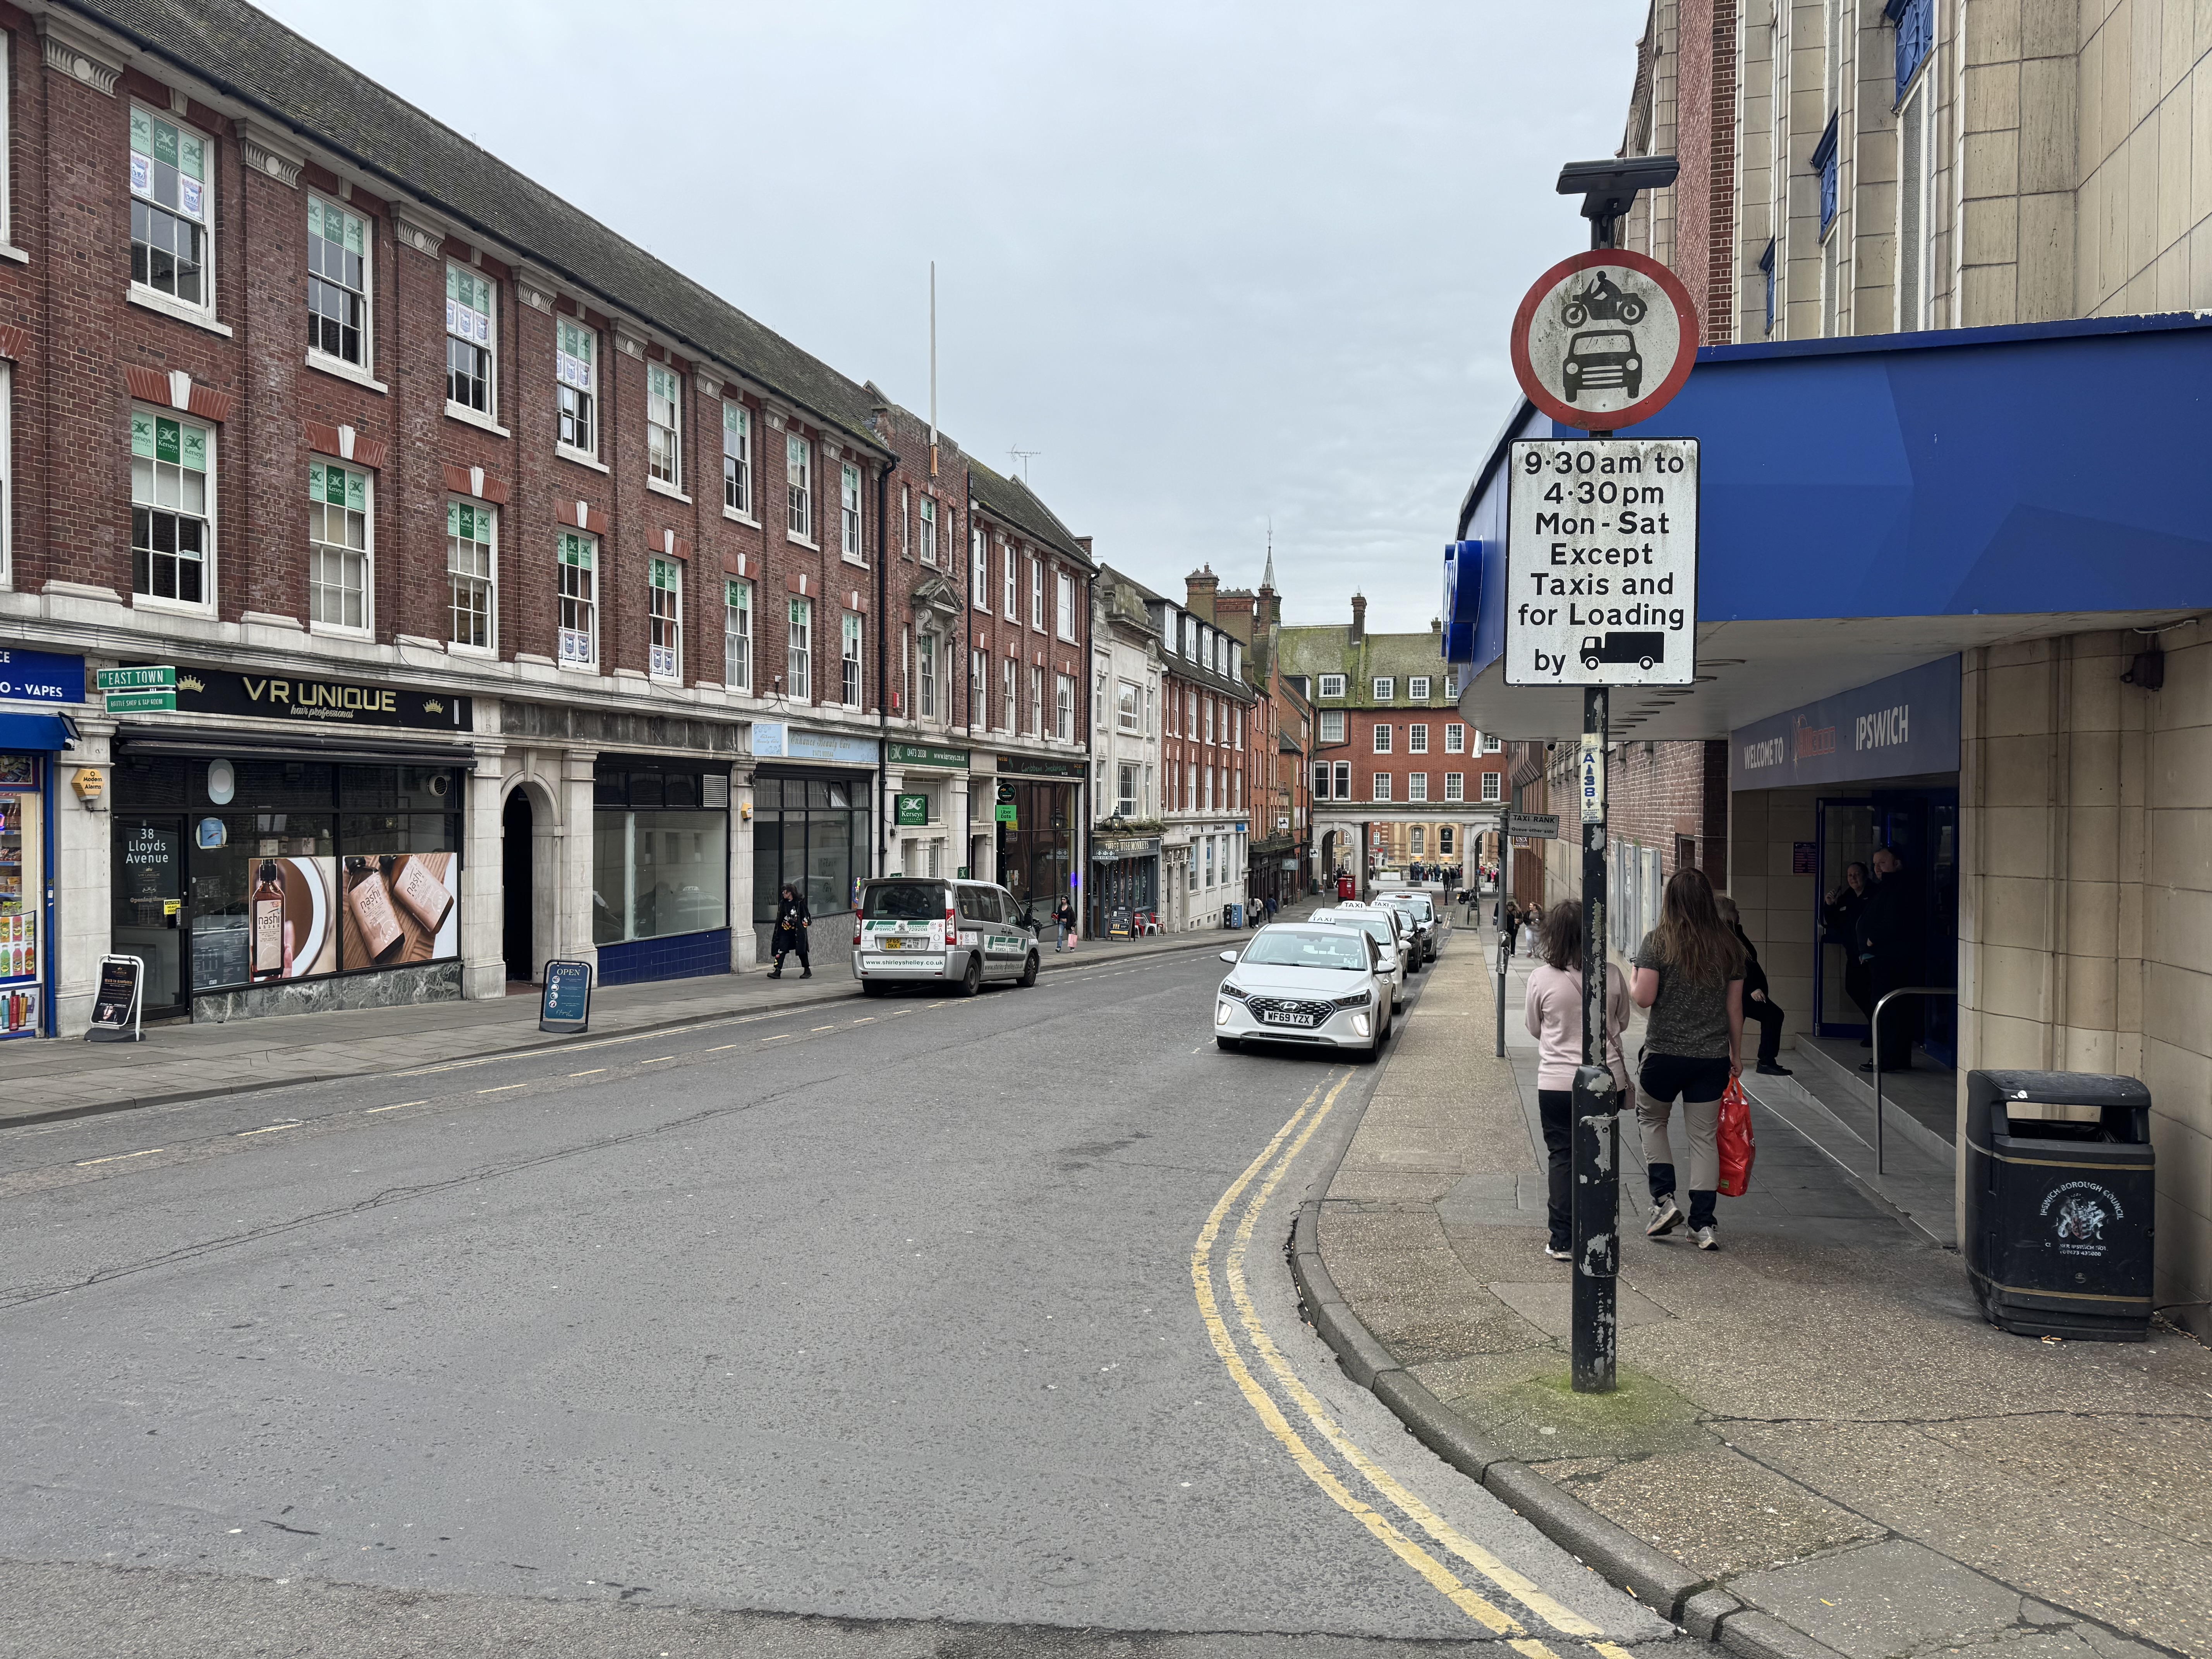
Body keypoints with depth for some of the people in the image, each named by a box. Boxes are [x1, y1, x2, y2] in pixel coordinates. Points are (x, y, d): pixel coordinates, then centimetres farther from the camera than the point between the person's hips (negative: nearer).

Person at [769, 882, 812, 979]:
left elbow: (805, 916, -2)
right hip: (785, 931, 4)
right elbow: (779, 918, 15)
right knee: (781, 950, -9)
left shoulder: (800, 902, -7)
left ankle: (807, 970, 19)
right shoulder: (783, 903, 7)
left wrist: (804, 926, -6)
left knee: (801, 951, 3)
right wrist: (778, 930, 14)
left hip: (798, 931, -4)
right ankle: (778, 971, -12)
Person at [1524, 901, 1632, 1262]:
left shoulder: (1542, 979, -11)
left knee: (1562, 1157, 8)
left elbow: (1533, 1027, 3)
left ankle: (1563, 1241, 9)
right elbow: (1623, 1022, 9)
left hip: (1557, 1082, -2)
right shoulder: (1611, 975, -7)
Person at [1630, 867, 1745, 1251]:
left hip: (1665, 1052, -3)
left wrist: (1632, 984, 7)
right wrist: (1737, 1053, 16)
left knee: (1651, 1119, 20)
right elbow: (1735, 1007, 6)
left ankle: (1664, 1198, 10)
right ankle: (1704, 1223, 9)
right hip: (1713, 1056, 3)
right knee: (1704, 1136, 9)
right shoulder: (1728, 945, 1)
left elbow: (1644, 998, -15)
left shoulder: (1657, 941, -10)